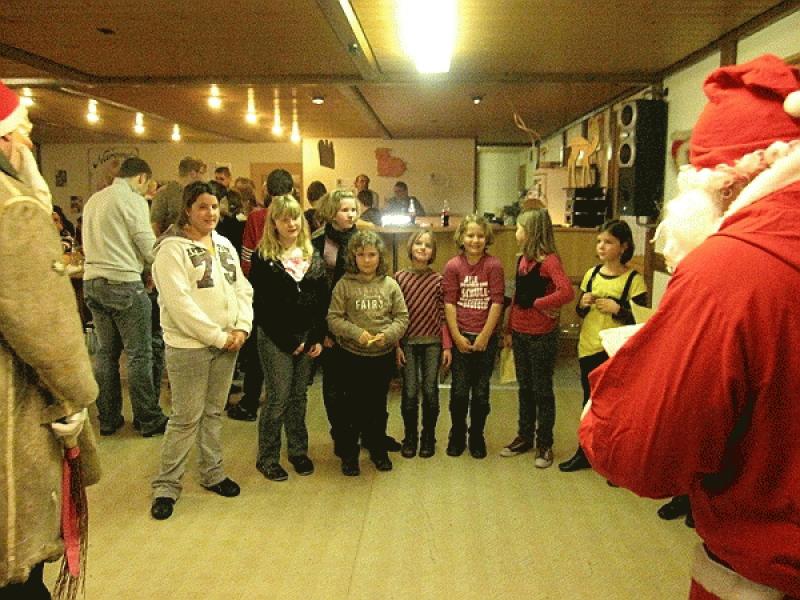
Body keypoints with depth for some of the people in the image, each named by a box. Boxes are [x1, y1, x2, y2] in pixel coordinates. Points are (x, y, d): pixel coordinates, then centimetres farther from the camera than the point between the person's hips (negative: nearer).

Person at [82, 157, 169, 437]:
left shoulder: (93, 200, 16)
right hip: (123, 283, -8)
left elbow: (89, 244, 19)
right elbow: (149, 248, -12)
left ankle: (108, 418, 21)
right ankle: (149, 420, 8)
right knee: (139, 354, 0)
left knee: (105, 352, 14)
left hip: (92, 281, 8)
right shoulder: (133, 200, -8)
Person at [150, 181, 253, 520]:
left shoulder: (224, 245, 12)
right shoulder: (172, 248, -10)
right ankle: (166, 485, 15)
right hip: (189, 346, -6)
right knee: (187, 417, 0)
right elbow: (179, 302, -18)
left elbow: (243, 289, 11)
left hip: (227, 344, 6)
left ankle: (212, 473, 30)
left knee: (214, 412, 16)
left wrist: (241, 328, -5)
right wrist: (218, 337, -16)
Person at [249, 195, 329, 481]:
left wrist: (317, 337, -1)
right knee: (278, 397, -1)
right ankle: (267, 458, 13)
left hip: (307, 336, 4)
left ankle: (298, 451, 26)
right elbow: (262, 306, -8)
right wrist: (288, 340, -10)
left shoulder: (312, 255, 9)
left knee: (299, 396, 12)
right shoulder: (263, 258, -5)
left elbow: (323, 299, 7)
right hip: (276, 338, -4)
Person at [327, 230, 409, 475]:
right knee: (351, 407, 9)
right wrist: (357, 333, -21)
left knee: (378, 406, 16)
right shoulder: (344, 285, -6)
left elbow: (402, 317, 1)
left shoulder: (390, 285, -1)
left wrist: (388, 335, -16)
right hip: (351, 356, -2)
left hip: (383, 356, 2)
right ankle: (348, 454, 25)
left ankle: (378, 450, 34)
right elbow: (334, 318, -8)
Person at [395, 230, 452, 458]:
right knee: (410, 392, 0)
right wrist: (396, 345, -3)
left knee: (430, 392, 3)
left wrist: (447, 346, -2)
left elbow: (443, 315, 1)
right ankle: (410, 438, 19)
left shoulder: (438, 280, 1)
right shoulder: (399, 277, 1)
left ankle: (428, 438, 20)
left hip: (432, 343, 0)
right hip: (408, 343, 0)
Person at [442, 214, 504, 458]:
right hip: (461, 337, 0)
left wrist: (484, 336, -10)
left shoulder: (493, 265, -5)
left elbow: (496, 303, -7)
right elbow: (449, 303, -3)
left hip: (486, 338, 0)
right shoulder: (453, 266, -3)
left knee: (481, 392, 9)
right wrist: (457, 337, -9)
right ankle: (457, 436, 26)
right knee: (459, 391, 7)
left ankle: (477, 437, 26)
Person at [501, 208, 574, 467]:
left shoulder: (549, 261, -16)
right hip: (520, 333, 7)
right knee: (525, 388, 17)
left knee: (542, 390, 5)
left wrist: (538, 304, -17)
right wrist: (509, 330, 13)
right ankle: (524, 437, 30)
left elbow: (567, 292, -30)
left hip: (542, 335, -7)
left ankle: (545, 445, 19)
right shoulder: (522, 259, 8)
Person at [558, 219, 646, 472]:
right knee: (590, 403, 18)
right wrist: (583, 304, -7)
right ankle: (585, 453, 32)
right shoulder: (592, 274, 6)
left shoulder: (633, 279, -9)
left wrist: (617, 309, -21)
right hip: (588, 348, 5)